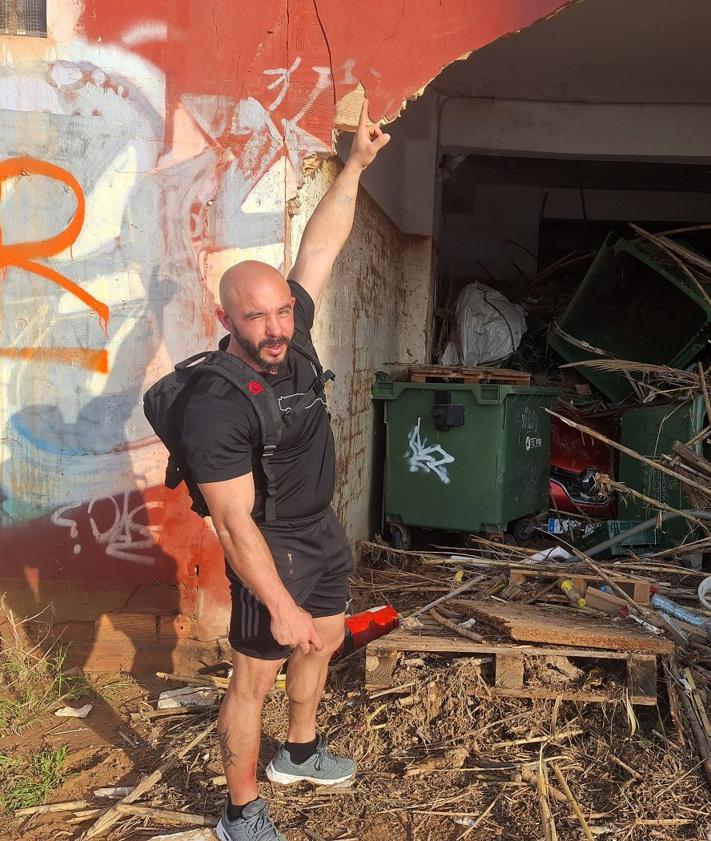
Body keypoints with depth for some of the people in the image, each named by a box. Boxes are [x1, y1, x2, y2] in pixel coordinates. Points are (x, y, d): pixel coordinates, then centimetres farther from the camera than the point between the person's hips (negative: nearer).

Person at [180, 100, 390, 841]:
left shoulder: (290, 338, -11)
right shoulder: (215, 408, -31)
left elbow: (319, 247, -1)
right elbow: (235, 524, -28)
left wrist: (355, 164, -1)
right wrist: (279, 606, -26)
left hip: (324, 530, 8)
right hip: (274, 549, -8)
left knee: (325, 643, 23)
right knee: (254, 678, 6)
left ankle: (299, 753, 47)